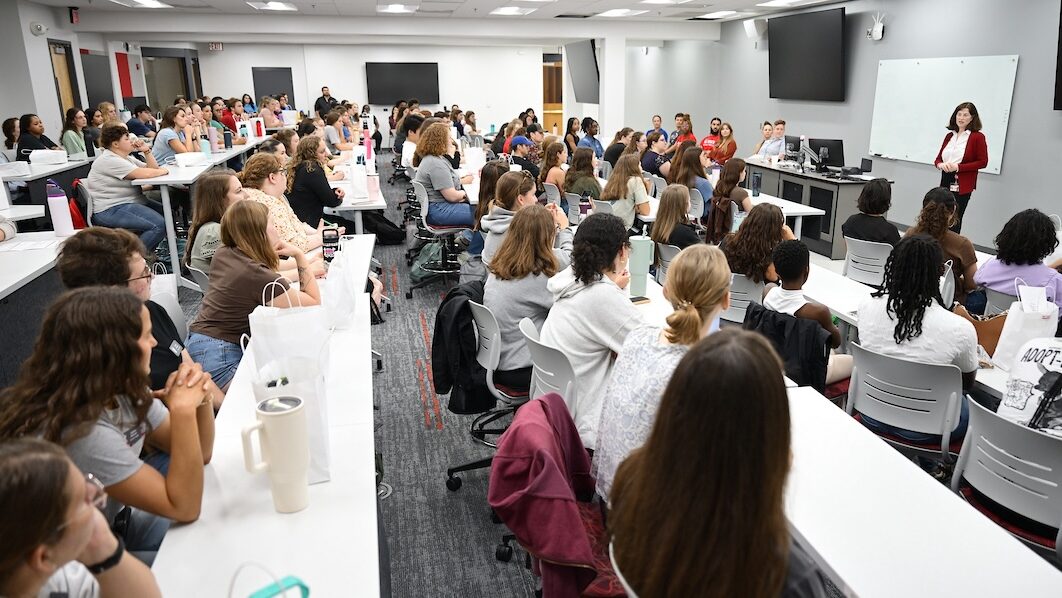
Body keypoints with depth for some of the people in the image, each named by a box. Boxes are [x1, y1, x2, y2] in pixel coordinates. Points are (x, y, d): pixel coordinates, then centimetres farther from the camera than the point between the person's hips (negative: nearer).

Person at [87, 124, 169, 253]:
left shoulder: (126, 158, 17)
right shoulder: (109, 160, -14)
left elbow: (152, 168, 17)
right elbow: (144, 173, -22)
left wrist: (146, 151, 3)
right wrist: (163, 170, -5)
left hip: (131, 202, 11)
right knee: (159, 225, -26)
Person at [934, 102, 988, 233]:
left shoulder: (978, 137, -3)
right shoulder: (950, 136, 13)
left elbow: (982, 162, -6)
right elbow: (938, 158, 18)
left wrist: (958, 167, -15)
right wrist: (940, 164, -6)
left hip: (962, 185, -5)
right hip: (945, 182, 5)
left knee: (954, 220, -4)